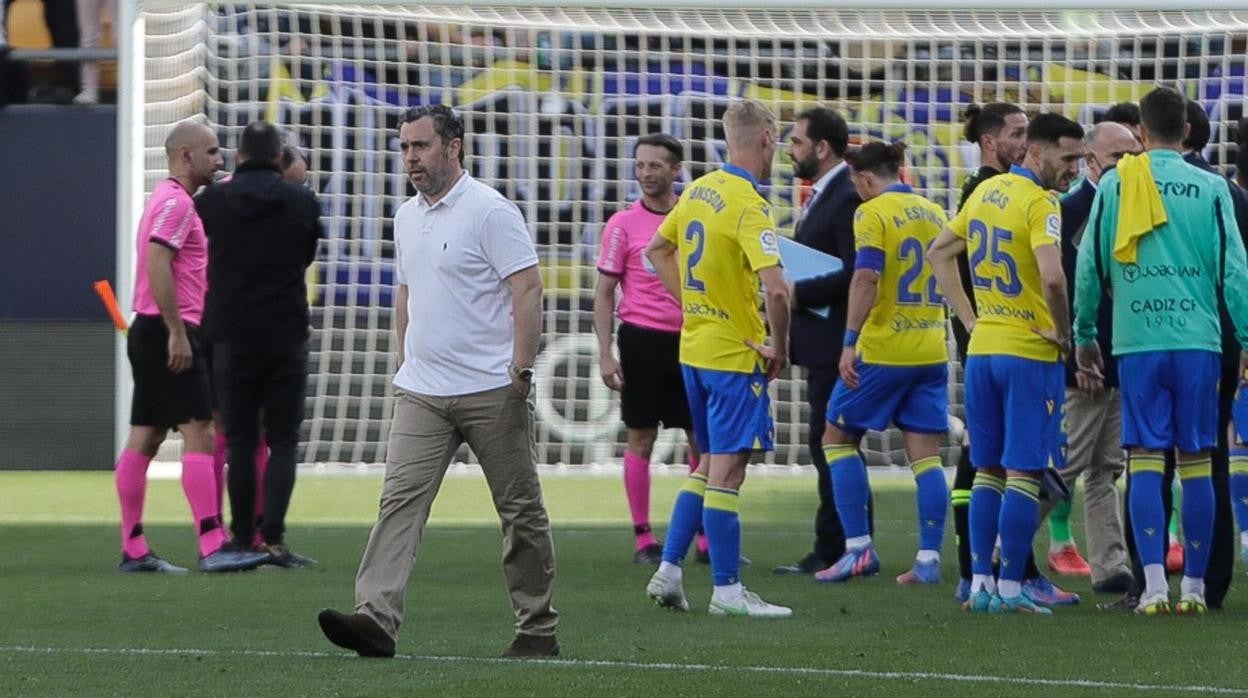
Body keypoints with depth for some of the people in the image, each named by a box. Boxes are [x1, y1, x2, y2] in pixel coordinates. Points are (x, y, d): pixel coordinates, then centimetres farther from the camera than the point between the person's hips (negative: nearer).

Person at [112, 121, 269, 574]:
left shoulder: (172, 200, 20)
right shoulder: (176, 202, -12)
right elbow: (157, 265, -21)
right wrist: (177, 332, -23)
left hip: (151, 332, 10)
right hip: (169, 332, -10)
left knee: (144, 439, 8)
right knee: (199, 434, -12)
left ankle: (133, 550, 8)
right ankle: (212, 547, -18)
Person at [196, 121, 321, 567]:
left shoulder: (213, 201, -2)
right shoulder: (303, 203, -1)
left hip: (232, 340, 1)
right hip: (286, 338, -1)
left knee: (240, 442, 7)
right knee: (282, 441, 3)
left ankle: (242, 539, 7)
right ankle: (273, 538, -10)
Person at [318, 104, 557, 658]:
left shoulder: (491, 212, -10)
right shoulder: (407, 218, 14)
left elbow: (527, 289, -14)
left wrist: (520, 369, -18)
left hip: (491, 391, -6)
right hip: (422, 394, 7)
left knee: (520, 509, 4)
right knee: (400, 499, -9)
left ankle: (538, 629, 12)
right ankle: (376, 620, -20)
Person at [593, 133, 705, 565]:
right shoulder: (623, 224, -2)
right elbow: (604, 293, 0)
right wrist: (605, 354, -7)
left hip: (690, 339, 3)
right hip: (643, 338, -3)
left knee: (702, 439, 3)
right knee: (641, 438, 0)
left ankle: (706, 537, 9)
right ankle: (643, 538, 6)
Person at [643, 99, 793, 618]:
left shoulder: (698, 191, 7)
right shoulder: (749, 206, -18)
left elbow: (658, 251, 22)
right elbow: (775, 288, -29)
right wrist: (779, 348, -15)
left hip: (694, 349, 8)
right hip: (735, 355, -8)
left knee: (709, 465, 18)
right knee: (726, 471, -4)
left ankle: (668, 571, 16)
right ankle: (726, 591, 0)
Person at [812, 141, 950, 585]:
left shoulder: (874, 213, -9)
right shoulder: (934, 214, 12)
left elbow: (866, 278, -19)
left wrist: (850, 341, -19)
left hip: (883, 349, -6)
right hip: (932, 350, 6)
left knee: (838, 436, 8)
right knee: (925, 454, 5)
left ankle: (858, 548, 1)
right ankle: (928, 559, 0)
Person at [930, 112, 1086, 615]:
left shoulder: (988, 191, 10)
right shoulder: (1040, 203, -15)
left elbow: (939, 252, 19)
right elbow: (1052, 277, -29)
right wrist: (1063, 332, -13)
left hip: (982, 348, 7)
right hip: (1030, 353, -7)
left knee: (987, 471, 13)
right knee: (1024, 473, -2)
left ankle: (980, 583, 11)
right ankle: (1010, 587, -1)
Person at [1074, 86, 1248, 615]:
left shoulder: (1114, 185, 4)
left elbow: (1090, 265, 6)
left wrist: (1084, 335, 16)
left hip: (1137, 342, 0)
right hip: (1198, 342, 0)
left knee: (1144, 460, 0)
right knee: (1197, 462, 6)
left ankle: (1154, 584, -10)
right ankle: (1194, 585, 8)